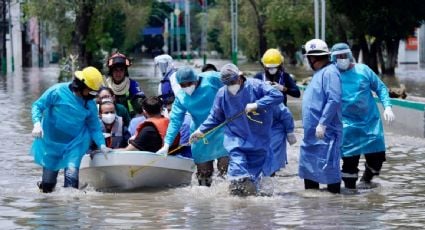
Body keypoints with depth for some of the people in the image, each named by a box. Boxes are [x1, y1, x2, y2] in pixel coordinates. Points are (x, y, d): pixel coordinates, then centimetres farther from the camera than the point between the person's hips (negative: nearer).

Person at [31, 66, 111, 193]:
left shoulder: (90, 104, -1)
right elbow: (37, 106, -7)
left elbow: (94, 127, 5)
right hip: (51, 142, -2)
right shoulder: (57, 92, -14)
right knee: (48, 185, 7)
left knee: (72, 171, -23)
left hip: (75, 144, 2)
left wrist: (101, 145, -11)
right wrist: (37, 123, -24)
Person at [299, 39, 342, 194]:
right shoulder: (319, 73, 18)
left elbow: (334, 100, -24)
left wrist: (322, 124, -26)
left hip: (325, 132, -11)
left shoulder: (330, 72, -14)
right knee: (308, 165, 15)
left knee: (328, 166, -8)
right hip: (312, 132, 11)